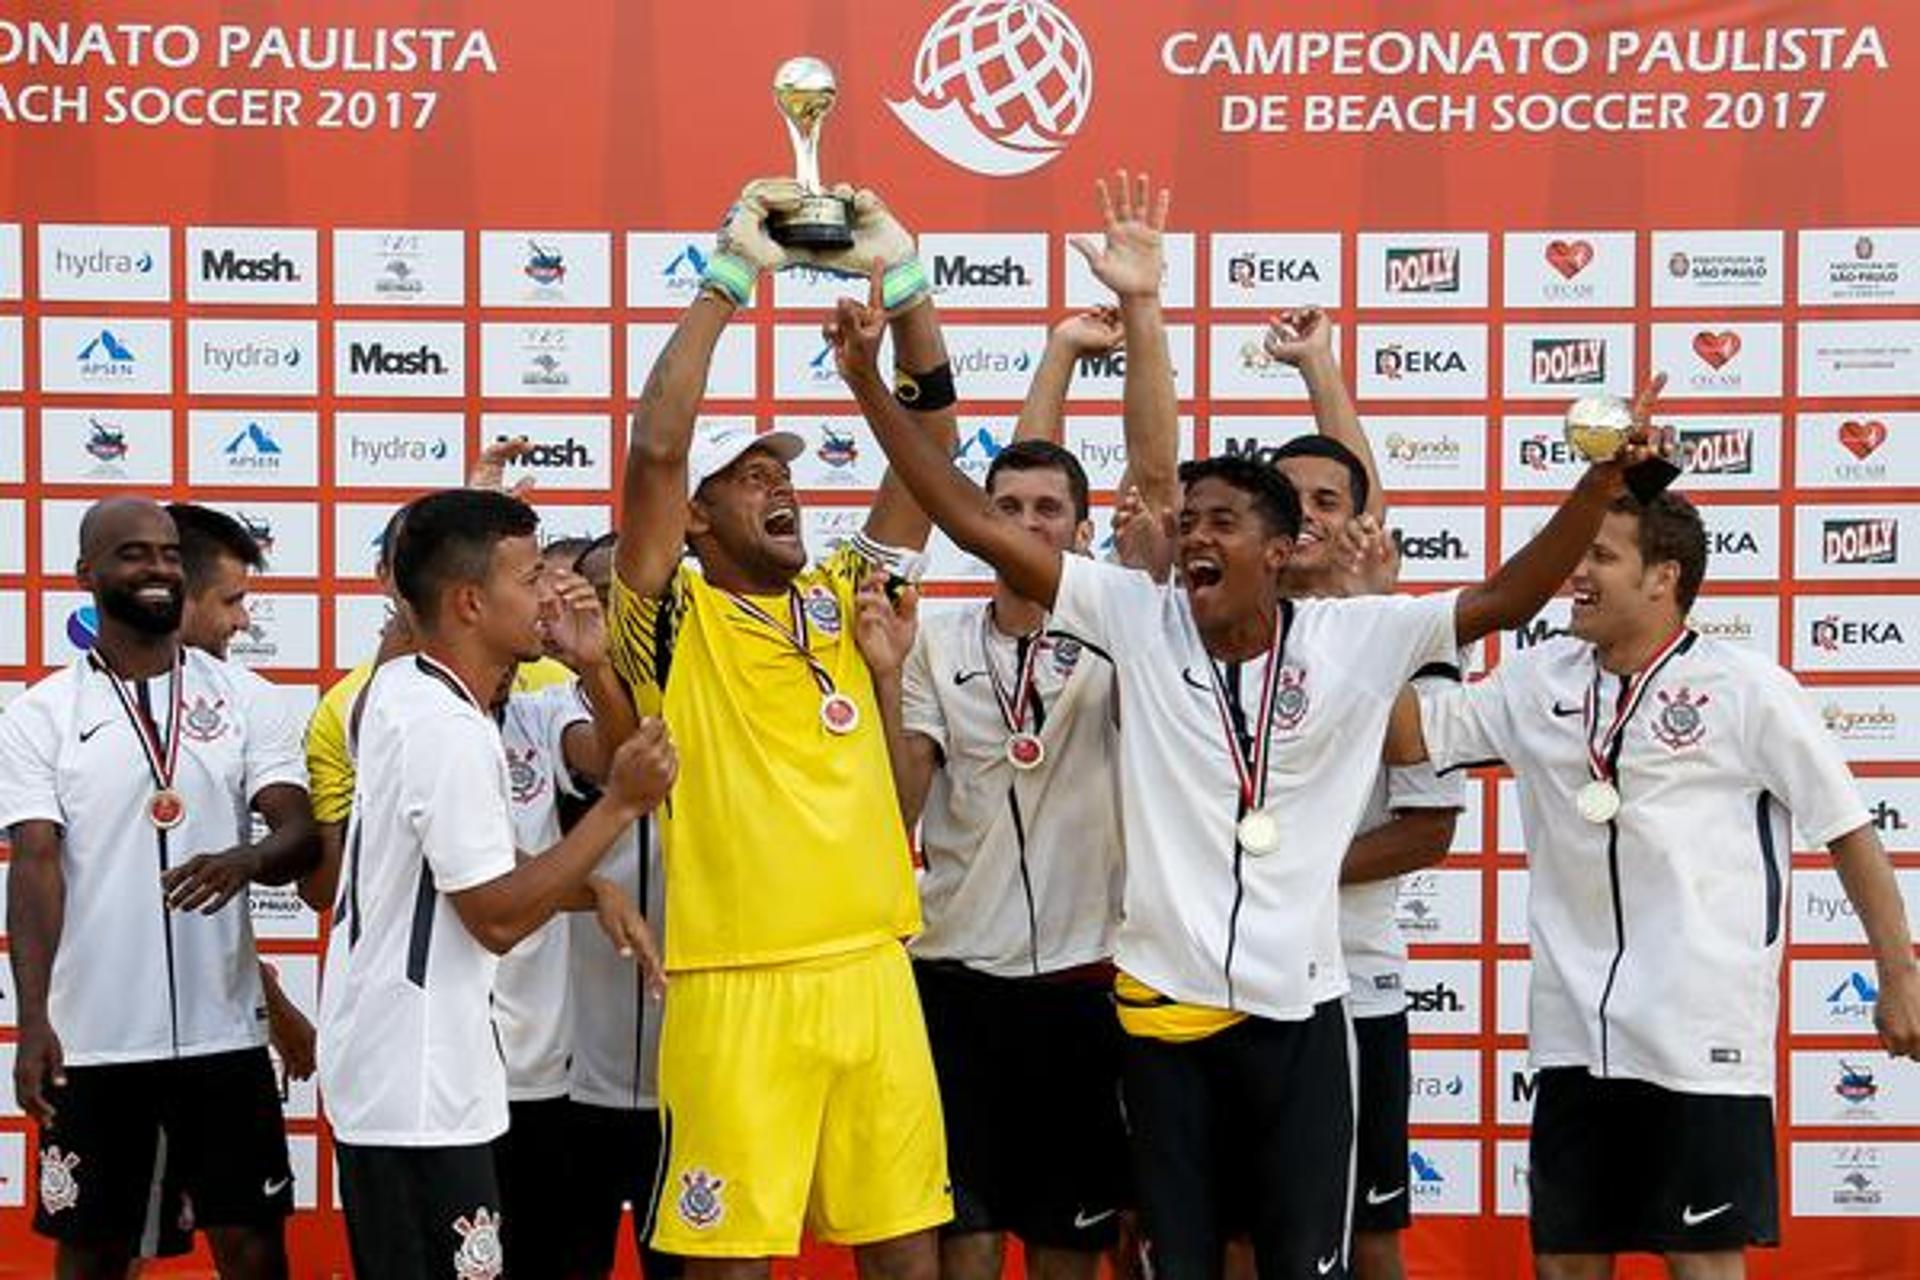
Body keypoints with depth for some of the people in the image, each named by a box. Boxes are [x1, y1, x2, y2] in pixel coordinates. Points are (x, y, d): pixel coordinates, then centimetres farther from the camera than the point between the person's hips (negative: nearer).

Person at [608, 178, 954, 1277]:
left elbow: (932, 441, 9)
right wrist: (730, 277, -13)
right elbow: (656, 451, -15)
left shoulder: (843, 600, 12)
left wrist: (901, 278, -1)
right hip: (738, 984, -5)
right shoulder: (674, 620, 0)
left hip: (873, 971, 5)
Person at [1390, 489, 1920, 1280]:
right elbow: (1408, 734, 5)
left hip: (1701, 1037, -5)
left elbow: (1848, 832, -1)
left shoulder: (1747, 689, -5)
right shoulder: (1540, 680, 8)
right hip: (1575, 1033, 5)